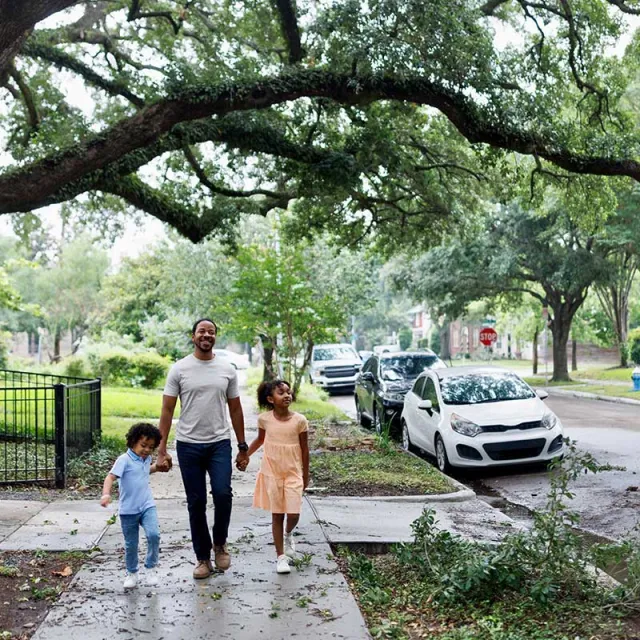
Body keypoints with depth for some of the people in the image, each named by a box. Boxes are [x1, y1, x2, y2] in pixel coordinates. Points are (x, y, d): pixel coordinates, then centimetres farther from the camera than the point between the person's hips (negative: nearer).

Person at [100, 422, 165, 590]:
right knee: (131, 544, 9)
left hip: (147, 507, 4)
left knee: (153, 534, -19)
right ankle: (131, 573, 31)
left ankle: (151, 567, 0)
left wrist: (157, 467, 20)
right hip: (128, 510, -3)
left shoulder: (147, 459, 8)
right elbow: (111, 477, -23)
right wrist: (106, 494, -37)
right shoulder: (124, 460, -12)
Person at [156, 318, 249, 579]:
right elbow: (167, 410, -1)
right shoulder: (179, 369, -1)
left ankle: (220, 543, 14)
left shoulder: (227, 369, 4)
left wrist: (242, 447, 8)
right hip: (188, 445, -1)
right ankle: (202, 558, 20)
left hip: (220, 443, 1)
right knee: (196, 503, 6)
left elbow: (235, 410, 10)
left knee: (222, 494, -14)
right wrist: (161, 449, -7)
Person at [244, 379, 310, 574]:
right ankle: (280, 556, 16)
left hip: (293, 473, 0)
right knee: (277, 514, 6)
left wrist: (305, 475, 4)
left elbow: (304, 449, -1)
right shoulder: (264, 419, -7)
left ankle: (288, 535, 29)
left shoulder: (299, 420, -10)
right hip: (272, 473, 1)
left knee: (293, 513, -6)